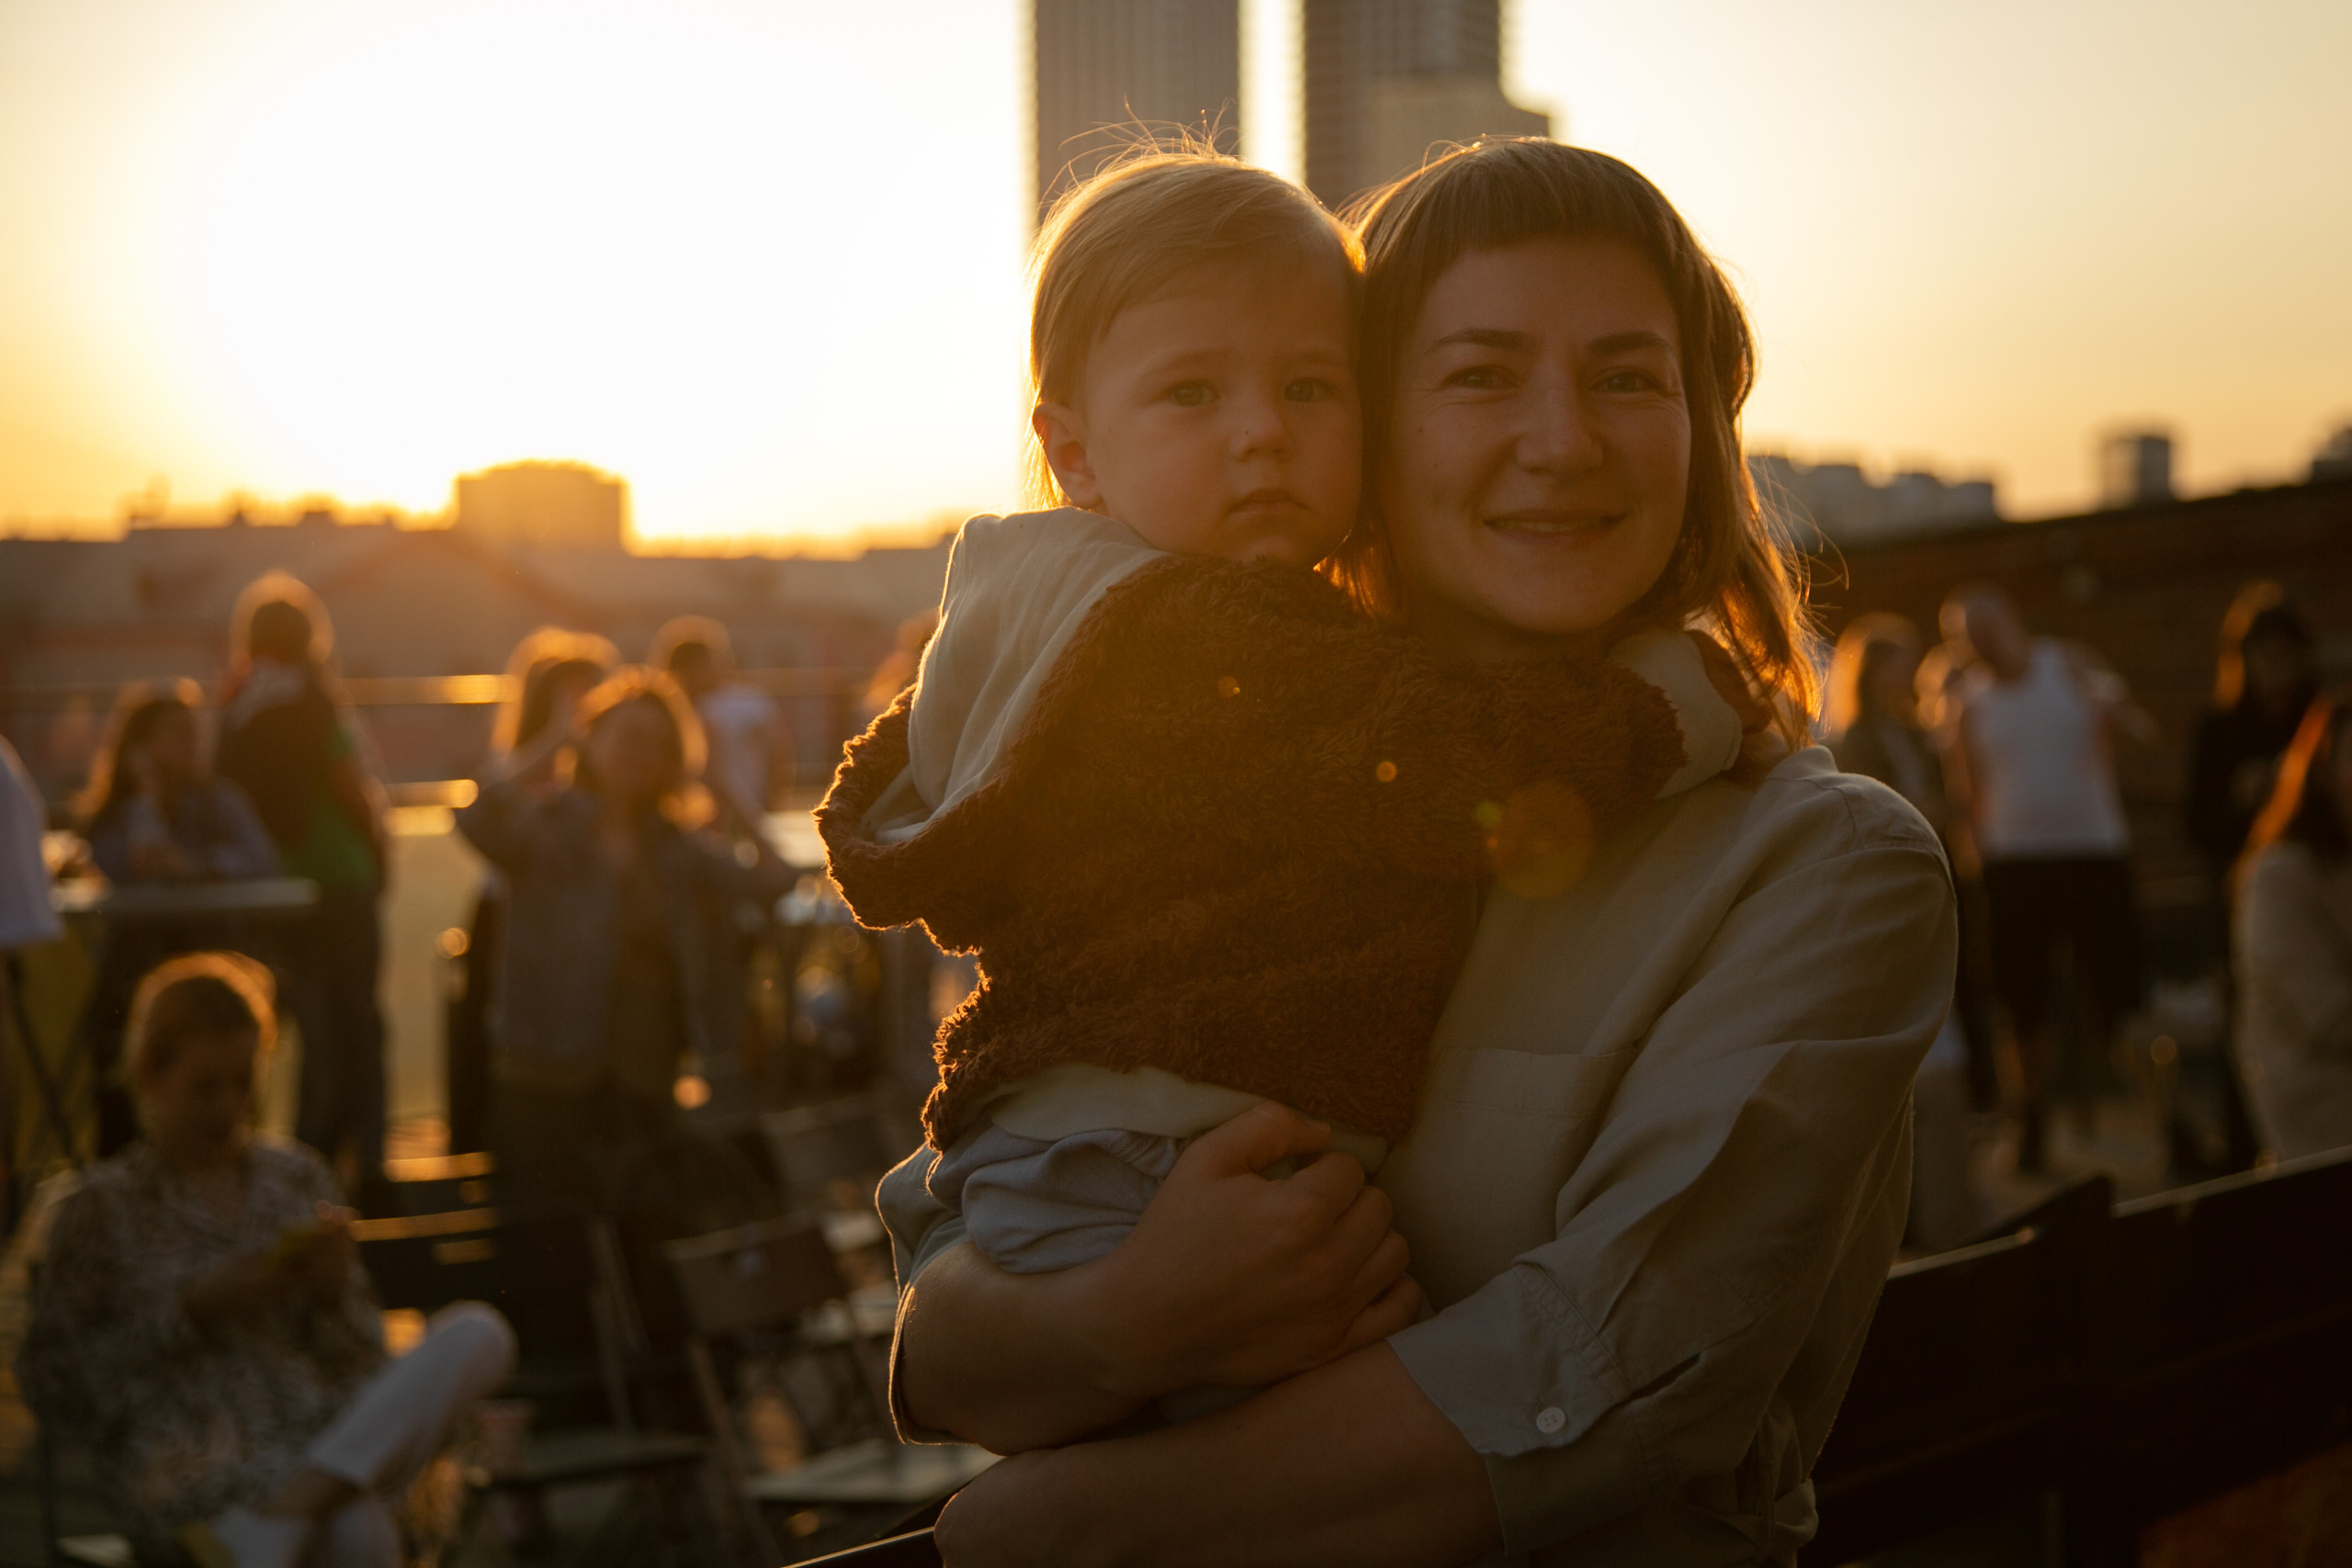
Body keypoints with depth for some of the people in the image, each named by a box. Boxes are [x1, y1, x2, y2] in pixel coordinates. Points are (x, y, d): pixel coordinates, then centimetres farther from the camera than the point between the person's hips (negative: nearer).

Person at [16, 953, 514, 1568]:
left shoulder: (298, 1177, 17)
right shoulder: (100, 1209, 7)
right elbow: (50, 1384, 2)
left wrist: (334, 1291, -3)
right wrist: (194, 1308, -7)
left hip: (336, 1447, 7)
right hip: (199, 1479, -6)